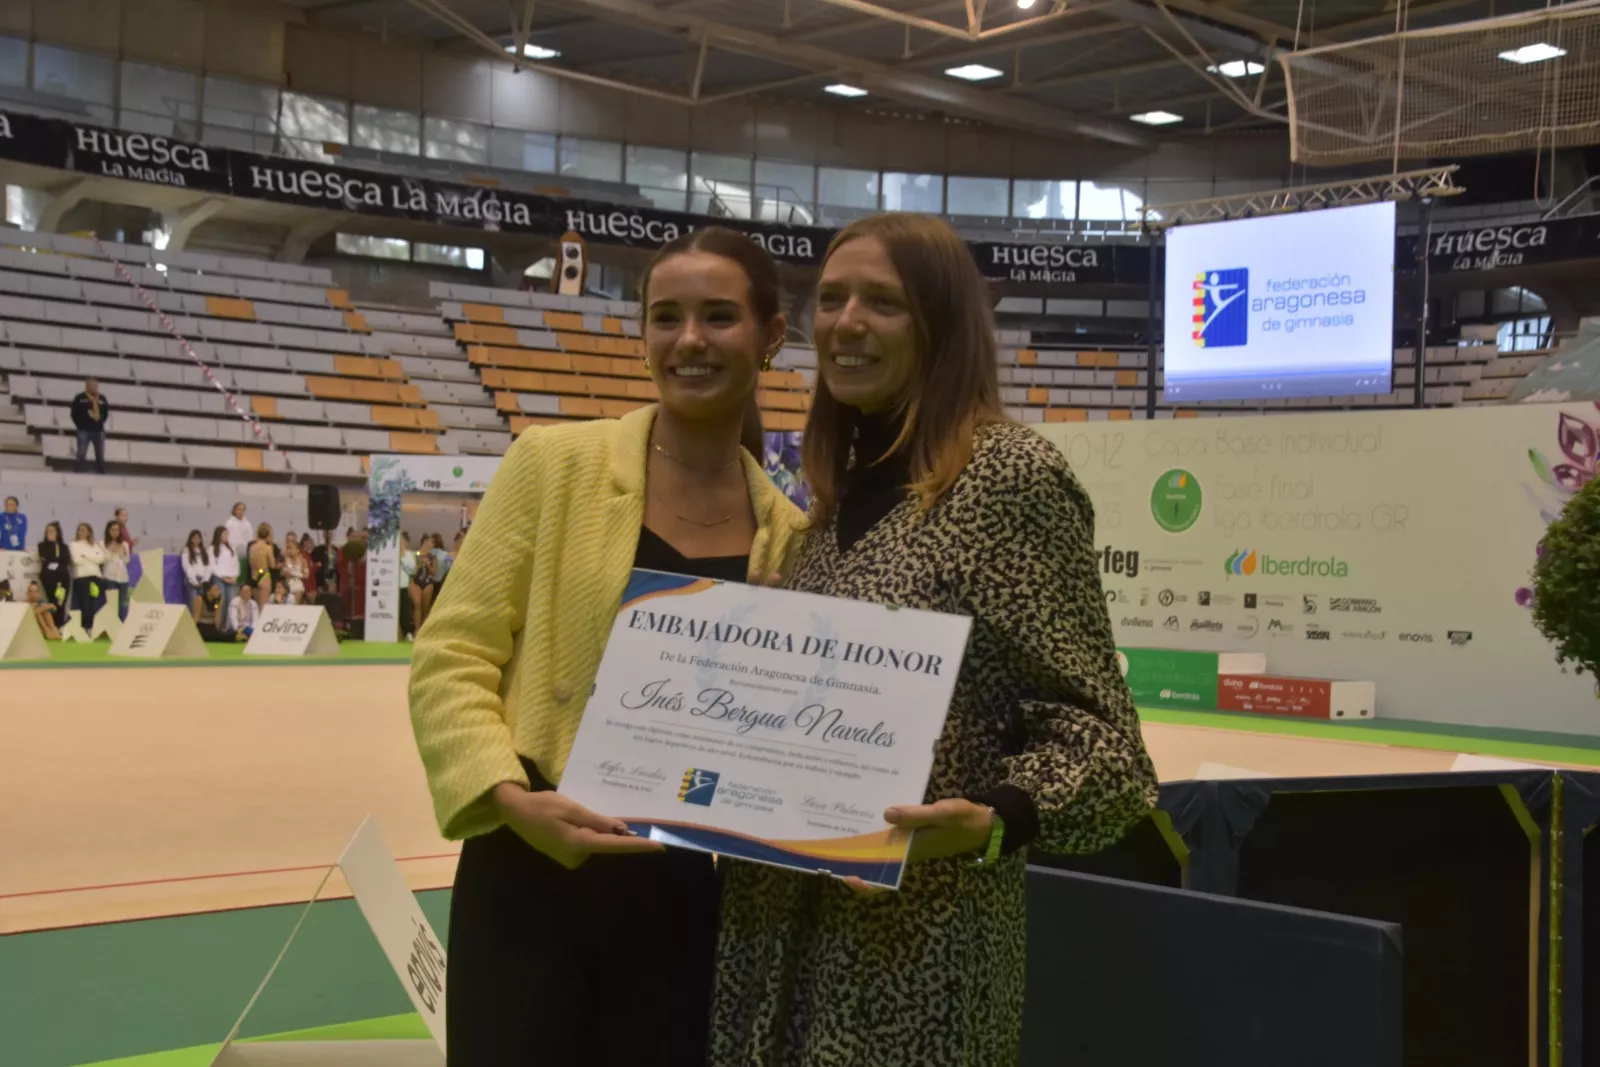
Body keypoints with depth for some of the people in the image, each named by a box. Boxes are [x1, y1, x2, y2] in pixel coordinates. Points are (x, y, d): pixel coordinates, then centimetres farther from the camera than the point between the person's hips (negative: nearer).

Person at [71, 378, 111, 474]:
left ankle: (101, 474, 12)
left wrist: (101, 422, 3)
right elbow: (75, 414, -1)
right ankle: (78, 473, -7)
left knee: (100, 456, 6)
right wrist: (81, 425, -3)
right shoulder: (80, 398, -1)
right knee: (81, 455, -9)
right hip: (84, 430, -4)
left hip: (99, 431, 4)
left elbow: (106, 412, 15)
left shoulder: (102, 399, 10)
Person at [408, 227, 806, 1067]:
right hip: (534, 882, -2)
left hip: (691, 905, 3)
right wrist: (509, 794, -20)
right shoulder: (555, 463, -3)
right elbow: (451, 657, -5)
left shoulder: (788, 534, 5)